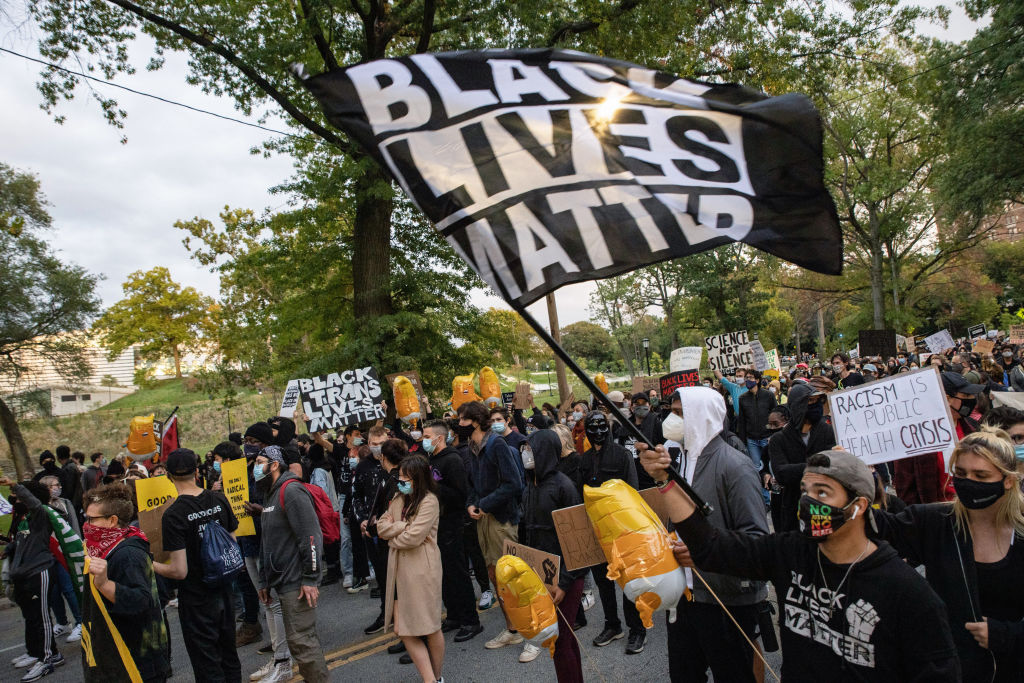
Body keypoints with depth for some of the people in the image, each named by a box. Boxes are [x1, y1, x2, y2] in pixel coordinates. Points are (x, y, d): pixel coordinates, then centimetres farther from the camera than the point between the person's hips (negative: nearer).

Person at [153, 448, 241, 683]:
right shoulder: (219, 500, -4)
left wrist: (149, 565, -4)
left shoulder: (173, 515, -20)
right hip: (223, 591, 5)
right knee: (229, 659, 21)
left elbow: (179, 571, -20)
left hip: (196, 600, -5)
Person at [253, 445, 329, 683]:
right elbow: (266, 542, 24)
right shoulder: (270, 495, 18)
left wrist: (310, 579, -22)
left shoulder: (291, 491, -14)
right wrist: (265, 581, 22)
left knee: (300, 639, -5)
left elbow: (311, 535, -21)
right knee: (303, 637, 17)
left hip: (297, 581, -10)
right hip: (282, 581, 10)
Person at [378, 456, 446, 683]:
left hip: (422, 569, -7)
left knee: (430, 628, 5)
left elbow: (412, 537, -20)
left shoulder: (429, 501, -12)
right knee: (403, 629, 4)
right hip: (400, 569, 7)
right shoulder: (399, 499, 12)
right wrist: (404, 526, -11)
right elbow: (381, 527, 4)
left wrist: (393, 533, -2)